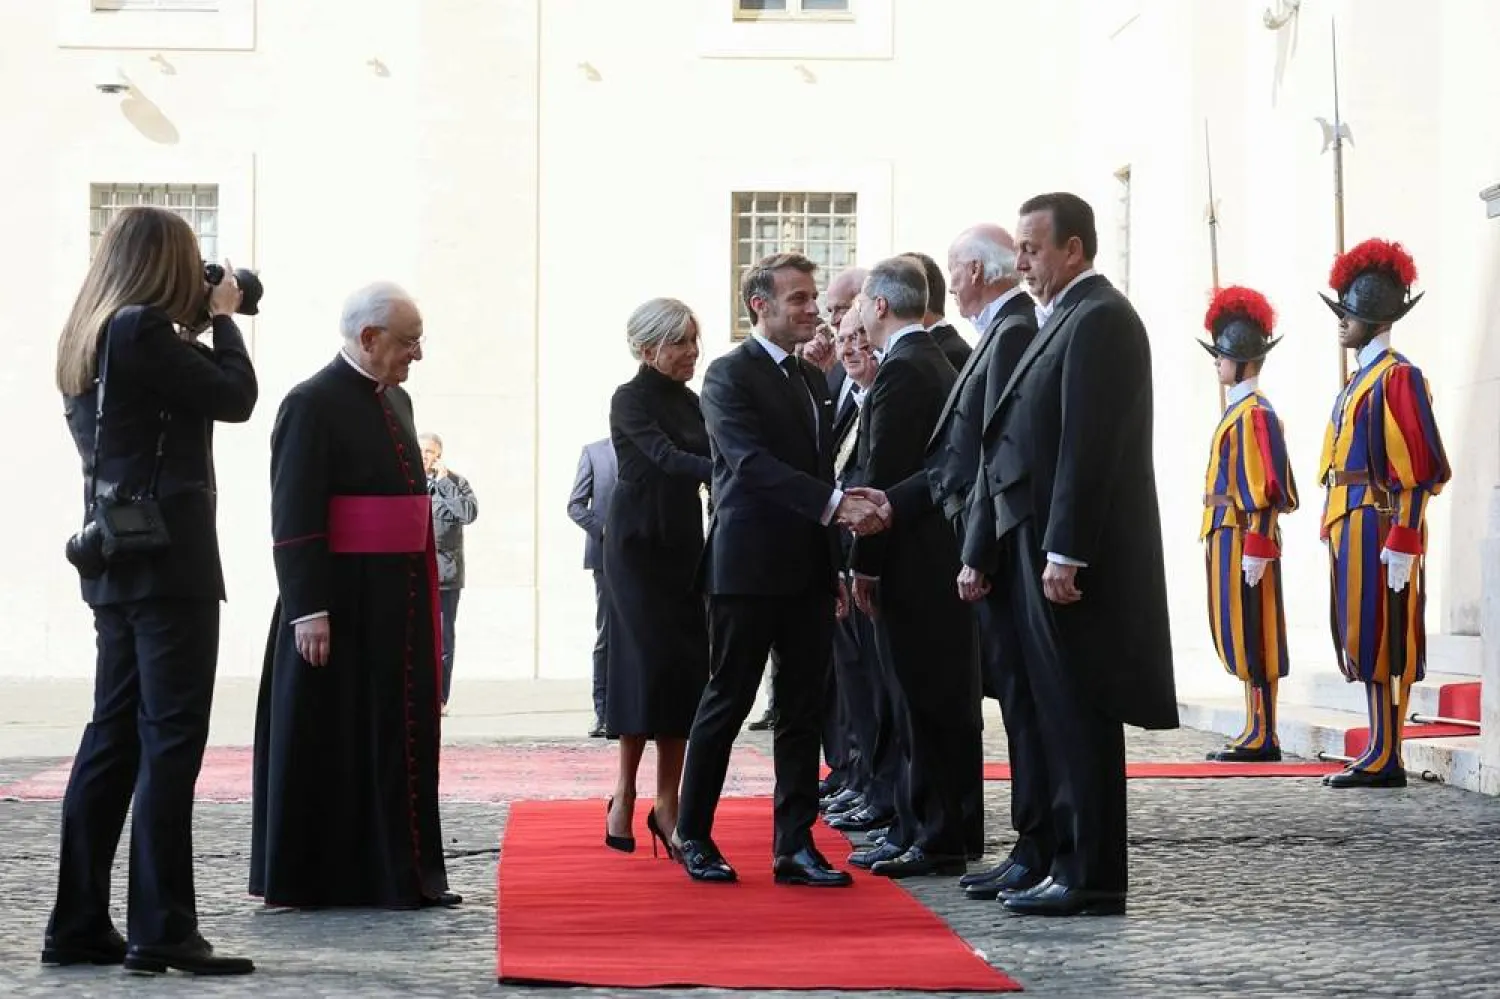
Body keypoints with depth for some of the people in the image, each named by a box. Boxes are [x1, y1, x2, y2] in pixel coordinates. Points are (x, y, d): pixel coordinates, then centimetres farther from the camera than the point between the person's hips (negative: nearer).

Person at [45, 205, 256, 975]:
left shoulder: (90, 340, 15)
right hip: (166, 558, -9)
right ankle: (161, 930, -7)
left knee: (114, 737, 10)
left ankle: (78, 924, 12)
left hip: (117, 560, 9)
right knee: (171, 739, -7)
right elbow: (236, 398, -10)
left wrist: (199, 326, 13)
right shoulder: (145, 330, -13)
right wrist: (223, 318, 4)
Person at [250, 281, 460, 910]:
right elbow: (293, 519, -15)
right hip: (339, 600, -8)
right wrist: (309, 611, -20)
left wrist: (422, 597, 17)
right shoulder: (312, 404, -11)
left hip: (399, 601, 8)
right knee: (329, 737, 1)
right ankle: (307, 878, 11)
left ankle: (397, 874, 17)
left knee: (397, 735, 10)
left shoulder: (396, 401, 15)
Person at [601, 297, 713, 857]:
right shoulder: (631, 401, -8)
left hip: (684, 544, 6)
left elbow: (699, 463, 14)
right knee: (652, 660, -11)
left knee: (686, 668, 0)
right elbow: (666, 459, -24)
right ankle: (624, 798, -1)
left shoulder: (689, 401, 14)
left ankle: (668, 803, 3)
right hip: (639, 543, -6)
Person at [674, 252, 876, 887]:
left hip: (808, 571, 7)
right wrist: (834, 504, -29)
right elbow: (753, 462, -20)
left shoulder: (814, 380, 17)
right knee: (727, 703, 1)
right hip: (749, 567, -7)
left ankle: (795, 846, 8)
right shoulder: (730, 376, -7)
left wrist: (836, 570, 16)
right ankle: (693, 836, 13)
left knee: (804, 710, 5)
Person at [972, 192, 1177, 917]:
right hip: (1038, 551, 10)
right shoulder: (1061, 319, 19)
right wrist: (984, 554, 15)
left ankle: (1091, 877, -1)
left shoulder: (1098, 318, -12)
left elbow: (1087, 445, -19)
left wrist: (1063, 554, -22)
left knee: (1078, 717, -6)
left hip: (1071, 554, -10)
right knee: (1060, 717, 12)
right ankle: (1072, 865, 18)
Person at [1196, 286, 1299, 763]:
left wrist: (1255, 548, -21)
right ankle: (1258, 733, 13)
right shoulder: (1239, 410, 17)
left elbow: (1265, 485, -18)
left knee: (1251, 635, -7)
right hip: (1228, 537, 10)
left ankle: (1263, 738, -5)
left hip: (1243, 538, -10)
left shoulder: (1255, 412, -12)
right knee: (1240, 636, 10)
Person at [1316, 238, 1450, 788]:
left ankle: (1387, 759, -5)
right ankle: (1380, 755, 13)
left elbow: (1419, 468, -16)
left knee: (1381, 641, -7)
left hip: (1379, 527, -9)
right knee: (1364, 641, 9)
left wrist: (1402, 542, -20)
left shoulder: (1399, 377, -10)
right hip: (1351, 528, 9)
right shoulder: (1359, 381, 19)